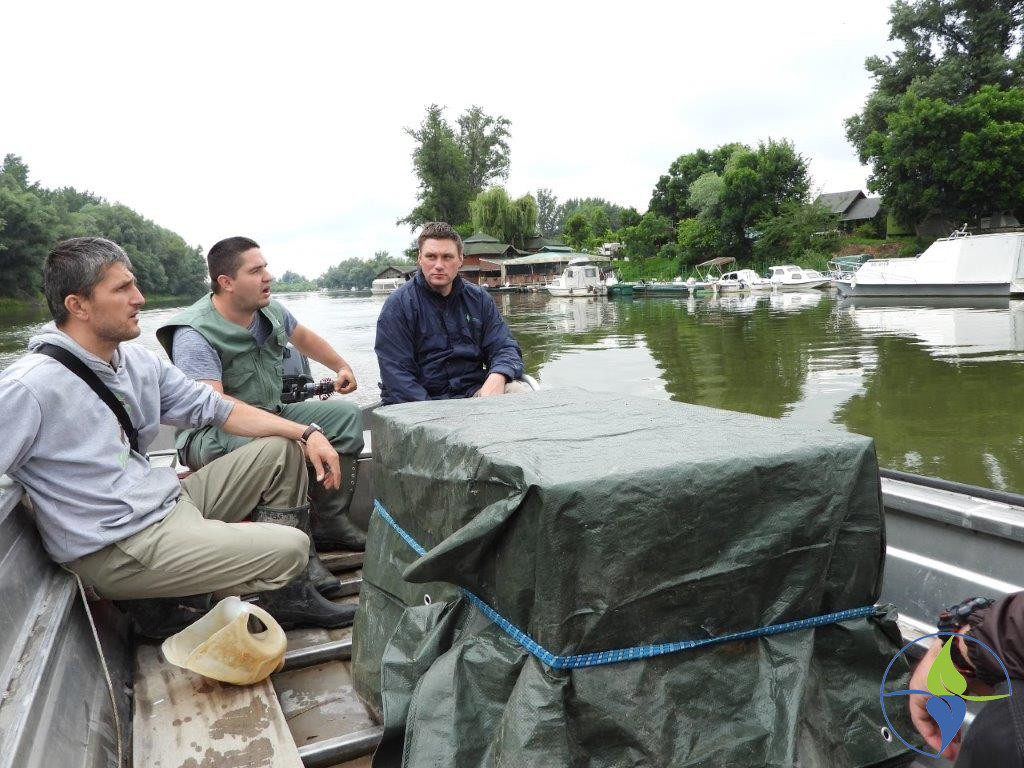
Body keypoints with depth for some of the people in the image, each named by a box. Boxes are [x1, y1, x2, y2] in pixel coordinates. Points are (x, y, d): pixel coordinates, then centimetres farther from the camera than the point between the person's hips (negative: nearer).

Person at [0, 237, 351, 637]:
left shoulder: (139, 361, 4)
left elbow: (215, 408, 10)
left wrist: (306, 434, 2)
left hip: (170, 498, 9)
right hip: (119, 546, -9)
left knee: (283, 450, 9)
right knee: (289, 547, -17)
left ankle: (288, 597, 9)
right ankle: (167, 604, 3)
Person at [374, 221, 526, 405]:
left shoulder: (479, 298, 11)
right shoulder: (398, 304, -2)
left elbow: (505, 347, 8)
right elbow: (396, 373, -9)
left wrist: (497, 377, -18)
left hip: (472, 393, 3)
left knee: (520, 391, -23)